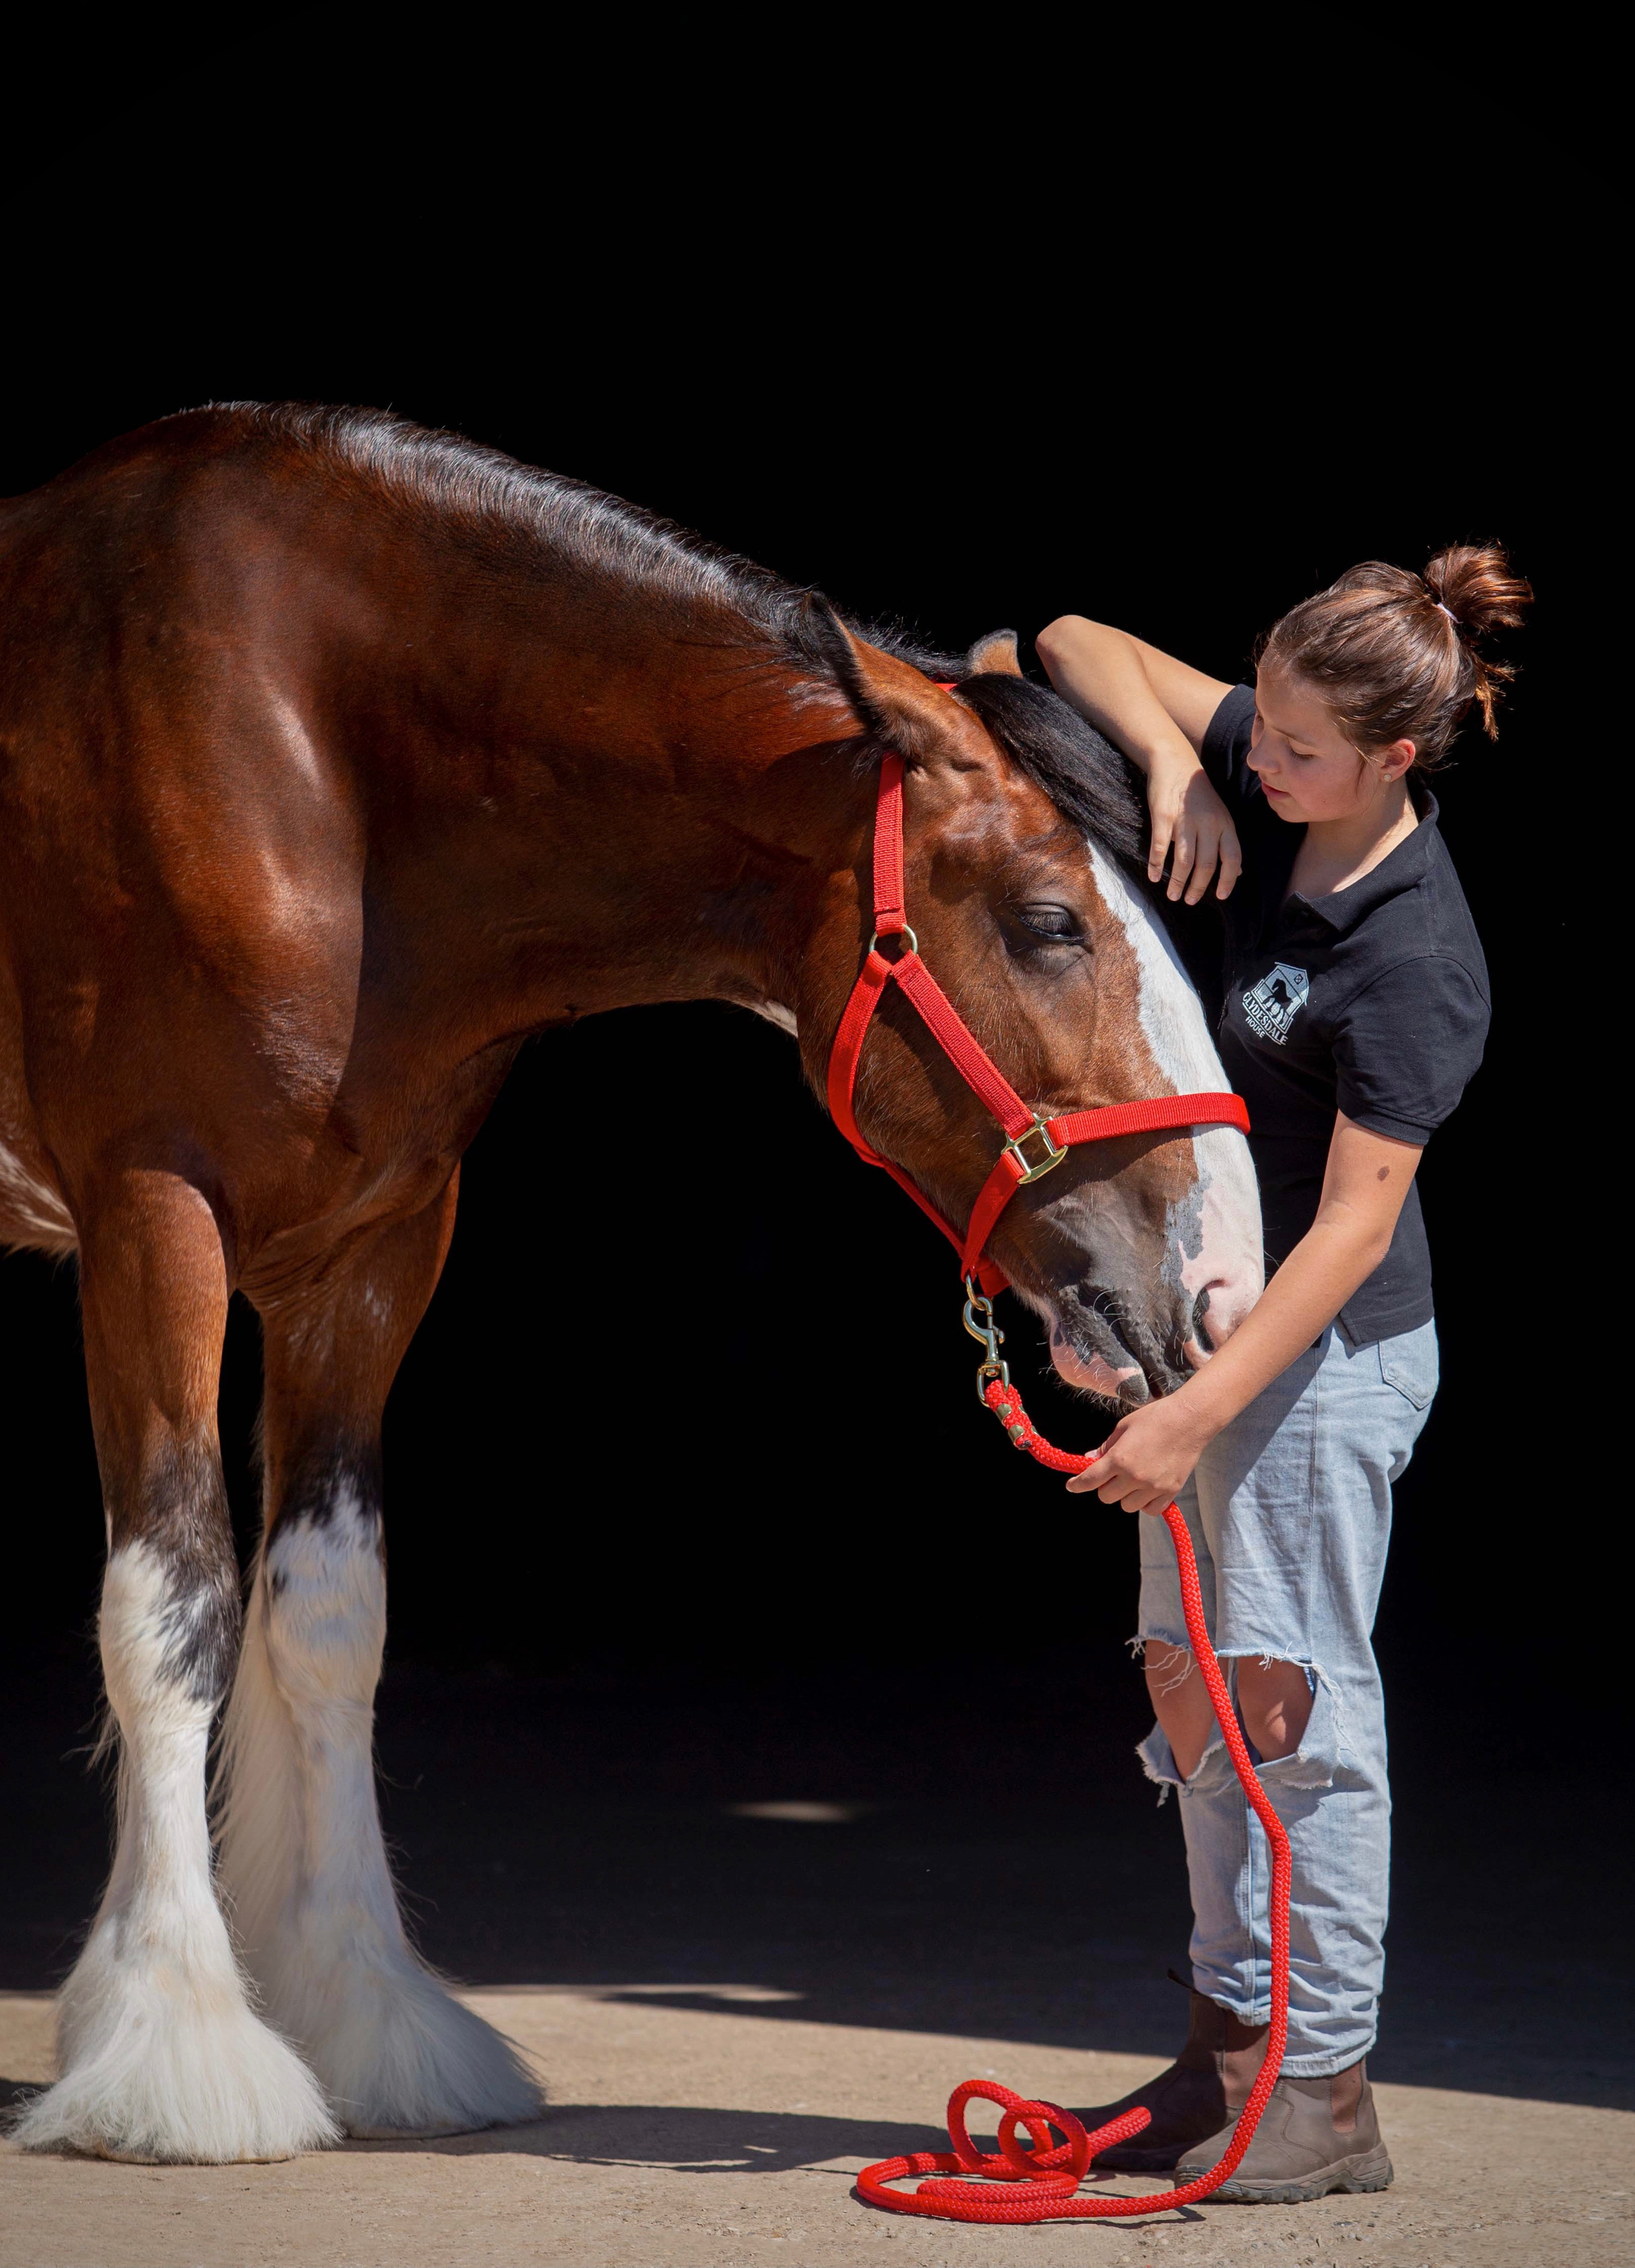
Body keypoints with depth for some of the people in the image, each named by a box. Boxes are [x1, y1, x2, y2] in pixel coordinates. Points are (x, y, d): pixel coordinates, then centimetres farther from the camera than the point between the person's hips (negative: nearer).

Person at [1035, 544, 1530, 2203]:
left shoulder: (1415, 964, -24)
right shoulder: (1263, 784, -1)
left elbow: (1354, 1226, -26)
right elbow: (1083, 647, 8)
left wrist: (1194, 1413, -29)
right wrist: (1170, 766, -12)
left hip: (1327, 1347, -9)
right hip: (1213, 1308, 9)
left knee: (1292, 1697, -6)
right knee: (1192, 1682, 13)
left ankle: (1324, 2091, 2)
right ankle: (1230, 2047, 23)